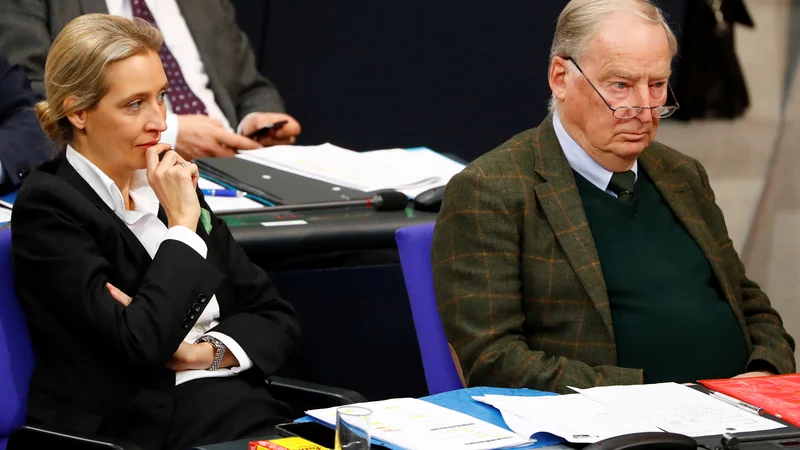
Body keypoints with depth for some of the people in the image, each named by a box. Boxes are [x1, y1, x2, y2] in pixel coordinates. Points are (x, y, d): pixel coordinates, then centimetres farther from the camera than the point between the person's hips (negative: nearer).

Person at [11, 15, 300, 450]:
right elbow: (139, 345, -17)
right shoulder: (47, 207, -5)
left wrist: (201, 351, -6)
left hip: (244, 412, 7)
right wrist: (182, 225, -8)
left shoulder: (165, 182, 15)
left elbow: (278, 319, 14)